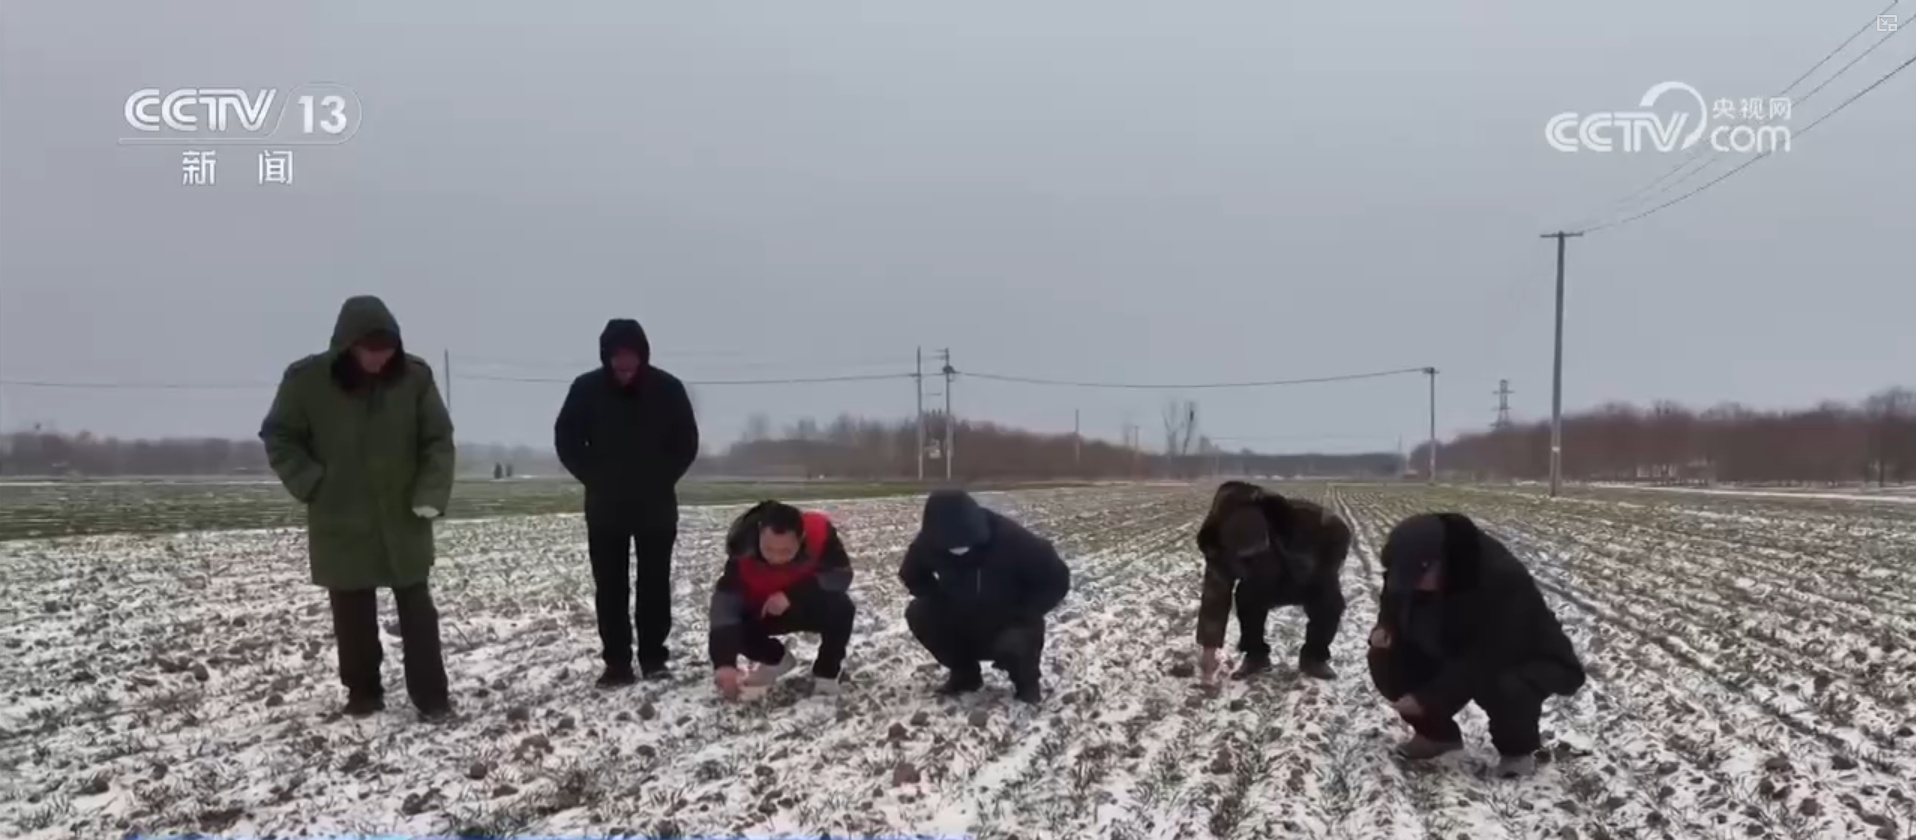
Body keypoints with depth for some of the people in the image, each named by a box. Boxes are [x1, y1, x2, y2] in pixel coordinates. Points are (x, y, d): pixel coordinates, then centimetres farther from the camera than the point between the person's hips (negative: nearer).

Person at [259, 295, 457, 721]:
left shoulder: (414, 376, -9)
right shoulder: (306, 379, -12)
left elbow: (439, 440, -2)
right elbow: (278, 436, 1)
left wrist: (432, 494, -14)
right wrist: (311, 484, -11)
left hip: (404, 520, 0)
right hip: (340, 524, 0)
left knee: (418, 612, 4)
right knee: (353, 615, 10)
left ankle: (432, 696, 10)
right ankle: (363, 693, 25)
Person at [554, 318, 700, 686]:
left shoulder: (667, 388, -7)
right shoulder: (586, 388, -7)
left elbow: (687, 441, 2)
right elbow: (566, 439, 1)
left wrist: (663, 479, -5)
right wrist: (594, 479, -5)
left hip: (656, 505, 0)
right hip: (605, 506, 0)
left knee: (655, 584, 4)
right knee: (610, 587, 2)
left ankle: (653, 658, 13)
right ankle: (617, 663, 7)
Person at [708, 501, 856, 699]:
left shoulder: (819, 532, -34)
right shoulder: (744, 550, -34)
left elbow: (841, 575, -26)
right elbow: (725, 600, -40)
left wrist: (792, 595, -39)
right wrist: (724, 662, -52)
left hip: (813, 607, -1)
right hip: (764, 612, 2)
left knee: (841, 608, -33)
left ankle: (826, 673, -4)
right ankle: (777, 659, 9)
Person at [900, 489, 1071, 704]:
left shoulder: (1011, 539, -29)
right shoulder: (927, 543, -20)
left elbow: (1057, 578, -19)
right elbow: (912, 577, 3)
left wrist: (1021, 614, -23)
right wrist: (942, 604, -12)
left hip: (1009, 625, -4)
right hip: (963, 627, 4)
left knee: (1016, 641, -36)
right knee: (917, 614, -18)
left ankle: (1026, 681, 1)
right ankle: (965, 673, 4)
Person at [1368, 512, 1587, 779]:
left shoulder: (1501, 581, -38)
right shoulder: (1413, 569, -16)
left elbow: (1484, 664, -37)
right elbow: (1397, 601, 9)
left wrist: (1426, 698, -36)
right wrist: (1385, 625, -14)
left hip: (1532, 661, -6)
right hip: (1463, 658, 7)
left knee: (1505, 689, -40)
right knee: (1388, 660, -12)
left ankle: (1518, 747, -6)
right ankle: (1437, 733, 9)